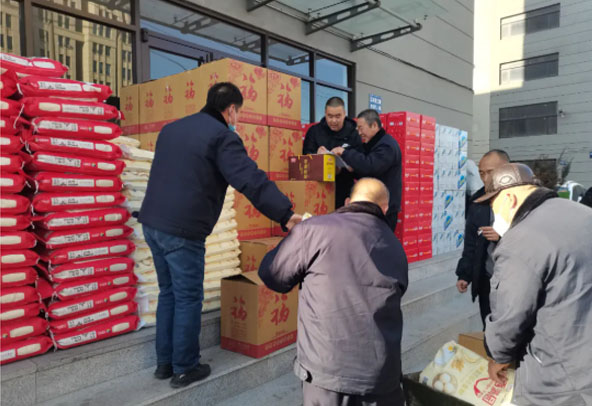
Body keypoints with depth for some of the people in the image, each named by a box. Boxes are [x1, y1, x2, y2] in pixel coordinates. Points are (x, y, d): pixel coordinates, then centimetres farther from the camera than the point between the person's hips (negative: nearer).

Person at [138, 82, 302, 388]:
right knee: (188, 298, 5)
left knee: (168, 292, 19)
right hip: (182, 230, -9)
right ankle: (184, 368, 18)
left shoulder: (171, 128, 18)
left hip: (152, 222, 9)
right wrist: (286, 214, -23)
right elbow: (251, 180, -21)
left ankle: (164, 362, 29)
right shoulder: (222, 136, -10)